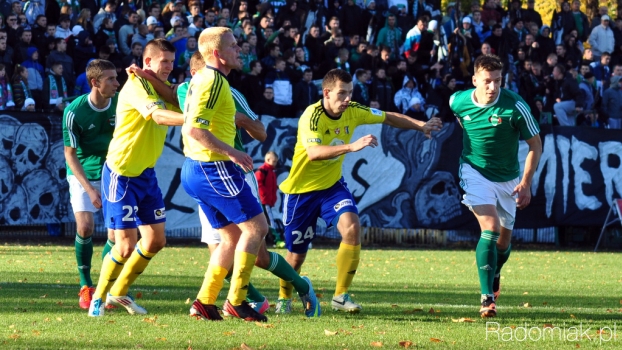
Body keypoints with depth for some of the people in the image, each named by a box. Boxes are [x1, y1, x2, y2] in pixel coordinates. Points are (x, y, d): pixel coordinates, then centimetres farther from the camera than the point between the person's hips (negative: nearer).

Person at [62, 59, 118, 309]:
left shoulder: (120, 103, -11)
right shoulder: (75, 111, -19)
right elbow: (70, 154, -13)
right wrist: (89, 188, -21)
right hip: (82, 175, -3)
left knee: (118, 232, -6)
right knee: (85, 227, -17)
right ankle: (86, 286, 2)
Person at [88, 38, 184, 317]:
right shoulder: (136, 86, -18)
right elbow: (159, 116, -34)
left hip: (146, 173, 9)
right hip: (121, 173, -9)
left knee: (155, 241, 10)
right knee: (126, 246, -9)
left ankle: (119, 292, 28)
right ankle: (98, 299, 11)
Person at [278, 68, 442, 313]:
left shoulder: (353, 112, -8)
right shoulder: (312, 116, -26)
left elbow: (389, 118, 7)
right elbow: (313, 152, -42)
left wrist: (421, 126, -4)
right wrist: (351, 146, -52)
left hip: (332, 185, 4)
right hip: (302, 189, -4)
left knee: (352, 227, -23)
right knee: (297, 254, 6)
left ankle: (341, 296, -12)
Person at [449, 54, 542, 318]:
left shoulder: (515, 106, -21)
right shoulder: (458, 101, -12)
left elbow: (535, 145, -11)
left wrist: (526, 183, -18)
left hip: (507, 178, 1)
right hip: (475, 172, -1)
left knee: (504, 239, 11)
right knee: (490, 228, -21)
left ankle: (494, 274, 47)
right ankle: (487, 297, -21)